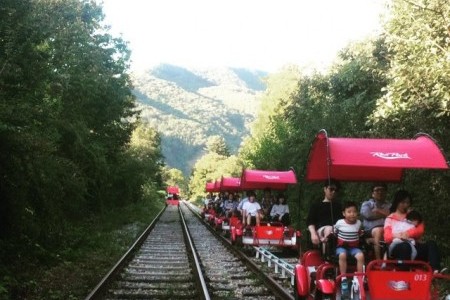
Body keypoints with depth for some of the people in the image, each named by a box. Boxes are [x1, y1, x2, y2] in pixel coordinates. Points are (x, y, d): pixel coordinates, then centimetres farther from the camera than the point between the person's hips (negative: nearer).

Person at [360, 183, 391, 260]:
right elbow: (368, 215, -1)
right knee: (378, 230, -37)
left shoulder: (389, 205, 29)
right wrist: (384, 214, 7)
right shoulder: (366, 204, 22)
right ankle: (378, 260, -38)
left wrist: (378, 211, 2)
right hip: (371, 230, -2)